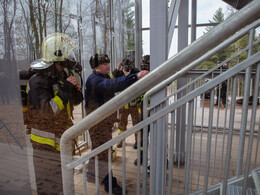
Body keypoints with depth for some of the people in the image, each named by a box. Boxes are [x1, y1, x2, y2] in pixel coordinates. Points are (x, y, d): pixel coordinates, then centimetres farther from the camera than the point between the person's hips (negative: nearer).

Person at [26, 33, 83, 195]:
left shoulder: (62, 75, 6)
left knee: (65, 180, 26)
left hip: (63, 140, 8)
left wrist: (77, 89, -7)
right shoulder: (38, 81, -21)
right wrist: (65, 89, -28)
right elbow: (47, 111, -31)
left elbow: (76, 101, 14)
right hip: (47, 144, -8)